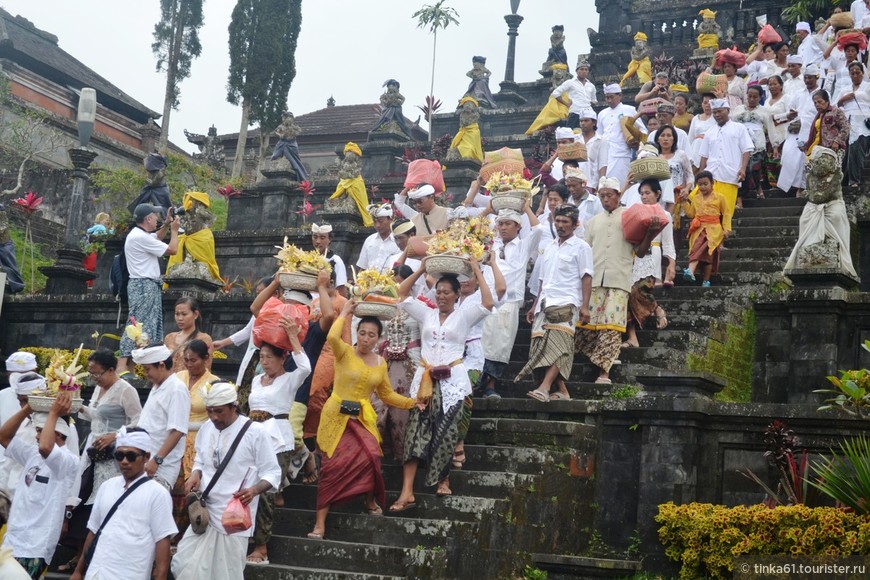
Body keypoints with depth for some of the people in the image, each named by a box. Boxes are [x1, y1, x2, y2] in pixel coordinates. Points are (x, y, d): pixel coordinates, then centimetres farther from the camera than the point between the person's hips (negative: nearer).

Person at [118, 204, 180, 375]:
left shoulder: (139, 234, 14)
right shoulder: (141, 237, -18)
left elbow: (157, 238, 37)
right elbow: (172, 250, -14)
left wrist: (166, 225, 22)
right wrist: (174, 229, 0)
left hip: (148, 285, 11)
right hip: (144, 285, -11)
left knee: (152, 325, 11)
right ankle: (122, 365, -20)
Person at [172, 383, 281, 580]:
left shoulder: (255, 432, -12)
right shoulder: (206, 428, 6)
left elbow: (272, 473, -9)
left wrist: (254, 490, -27)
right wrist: (195, 474, -1)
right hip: (204, 513, 6)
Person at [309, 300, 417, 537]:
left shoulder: (380, 363, 12)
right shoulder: (345, 352, -3)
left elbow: (387, 394, 21)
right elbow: (333, 337, -25)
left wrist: (412, 403, 10)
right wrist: (345, 313, -11)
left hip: (363, 418, 3)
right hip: (337, 417, -3)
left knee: (370, 456, -22)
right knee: (334, 466, -12)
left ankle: (370, 499, 9)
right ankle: (320, 523, -4)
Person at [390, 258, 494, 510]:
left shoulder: (464, 315, 6)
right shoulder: (426, 313, 14)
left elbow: (488, 303, -9)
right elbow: (402, 294, 14)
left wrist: (477, 271, -6)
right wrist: (422, 270, 8)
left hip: (452, 380, -2)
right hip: (425, 378, 2)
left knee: (446, 433, 0)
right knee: (415, 431, -6)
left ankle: (442, 480, 20)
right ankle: (407, 491, -11)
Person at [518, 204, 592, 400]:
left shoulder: (581, 247, 4)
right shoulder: (550, 248, 22)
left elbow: (586, 278, -4)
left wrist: (584, 306, -14)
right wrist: (535, 306, 20)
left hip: (566, 304, -7)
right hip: (546, 304, 7)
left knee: (558, 347, -17)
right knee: (544, 347, -3)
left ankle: (544, 388, -28)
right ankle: (562, 391, 0)